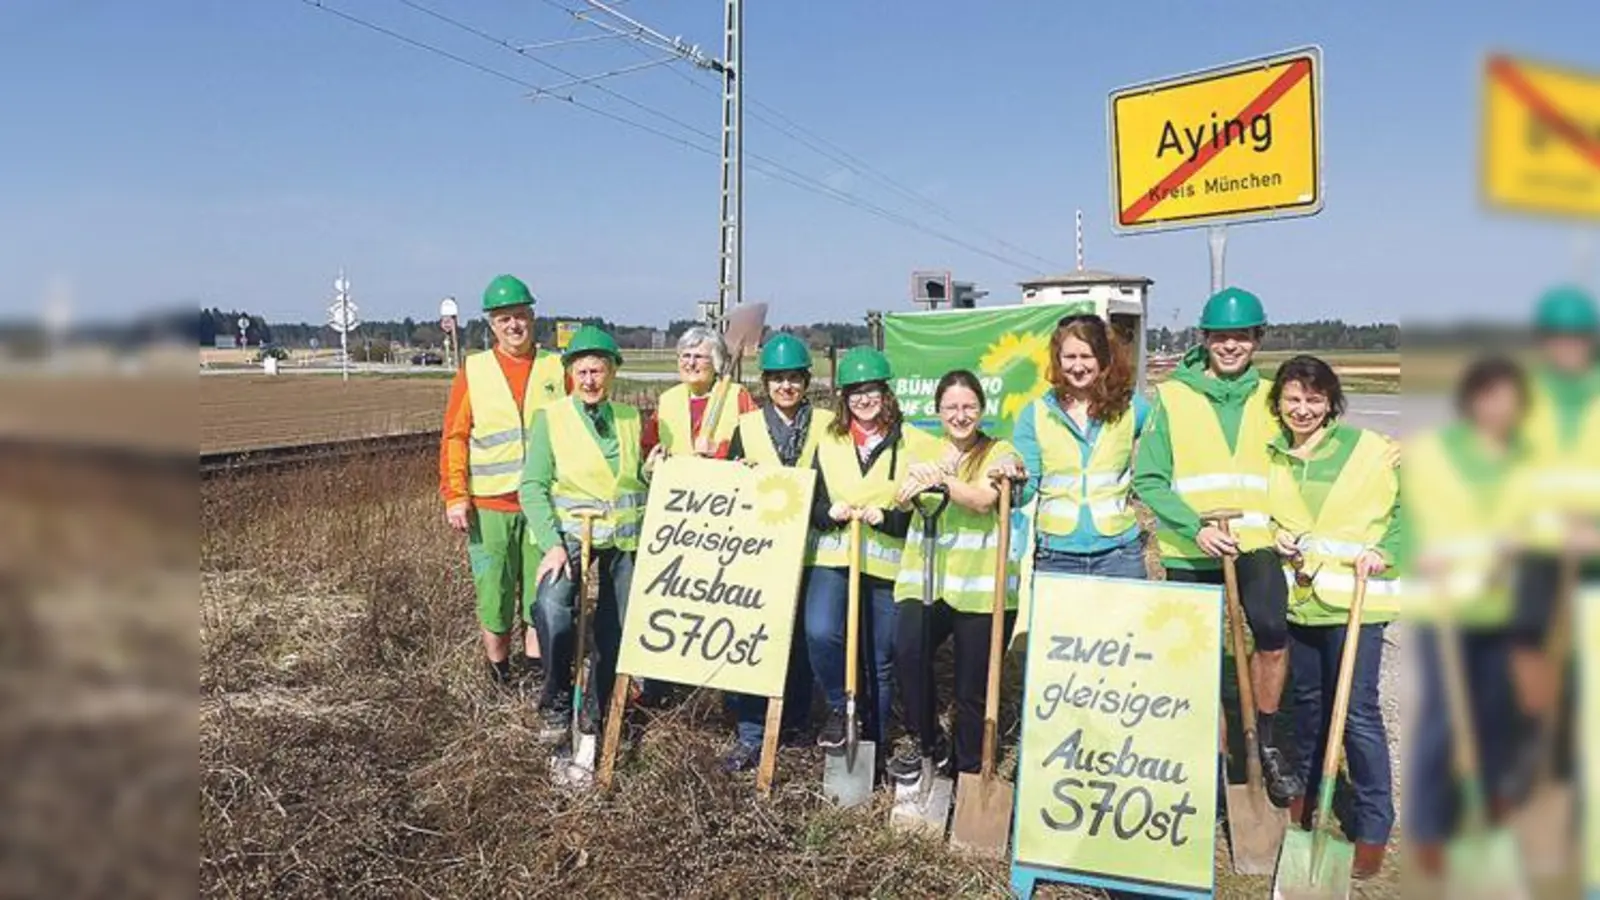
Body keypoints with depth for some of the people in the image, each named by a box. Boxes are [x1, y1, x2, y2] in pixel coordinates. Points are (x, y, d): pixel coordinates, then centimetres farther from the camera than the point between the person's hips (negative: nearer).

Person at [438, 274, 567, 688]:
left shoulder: (558, 368, 6)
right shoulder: (473, 371, 4)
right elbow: (454, 437, 3)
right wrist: (454, 496, -4)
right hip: (489, 503, 0)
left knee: (543, 586, 4)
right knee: (493, 588, 6)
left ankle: (536, 665, 18)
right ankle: (498, 669, 22)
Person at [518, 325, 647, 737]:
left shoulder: (631, 419, 10)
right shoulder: (551, 418, -2)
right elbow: (533, 487, -7)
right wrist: (552, 545, -17)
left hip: (624, 537, 4)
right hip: (569, 533, -4)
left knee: (618, 628, 6)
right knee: (551, 606, -29)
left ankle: (595, 712, 27)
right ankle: (556, 704, -9)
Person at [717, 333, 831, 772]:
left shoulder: (827, 425, 7)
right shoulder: (747, 426, 11)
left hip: (807, 550, 0)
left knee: (800, 637, 5)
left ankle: (794, 723, 23)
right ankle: (750, 736, 2)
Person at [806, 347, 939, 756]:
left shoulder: (913, 444, 1)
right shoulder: (828, 441, 10)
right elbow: (811, 503, 11)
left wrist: (886, 517, -16)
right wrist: (829, 512, -10)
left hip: (887, 565, -1)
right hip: (833, 558, 1)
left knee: (879, 662, 8)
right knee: (820, 633, -24)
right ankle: (839, 706, 3)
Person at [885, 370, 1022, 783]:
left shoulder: (1000, 453, 6)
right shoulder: (924, 452, 16)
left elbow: (984, 501, -13)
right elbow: (903, 498, -2)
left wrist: (940, 478, -25)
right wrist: (919, 481, -22)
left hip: (981, 586, -2)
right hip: (924, 579, 2)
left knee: (973, 689, 2)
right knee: (908, 649, -24)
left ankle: (968, 771, 24)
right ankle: (924, 738, 2)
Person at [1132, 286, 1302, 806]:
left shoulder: (1270, 398, 7)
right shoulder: (1172, 397, -1)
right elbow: (1148, 481, -6)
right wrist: (1196, 527, -18)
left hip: (1255, 543, 0)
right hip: (1189, 550, 0)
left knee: (1272, 628, -25)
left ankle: (1267, 739, -2)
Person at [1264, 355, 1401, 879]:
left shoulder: (1368, 449, -7)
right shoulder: (1270, 455, 5)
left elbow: (1404, 507, 0)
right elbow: (1261, 513, 18)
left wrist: (1383, 551, -14)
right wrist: (1274, 537, -2)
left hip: (1354, 597, -4)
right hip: (1298, 595, 4)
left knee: (1357, 710, -3)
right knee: (1307, 699, 18)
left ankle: (1373, 826, 10)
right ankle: (1304, 792, 36)